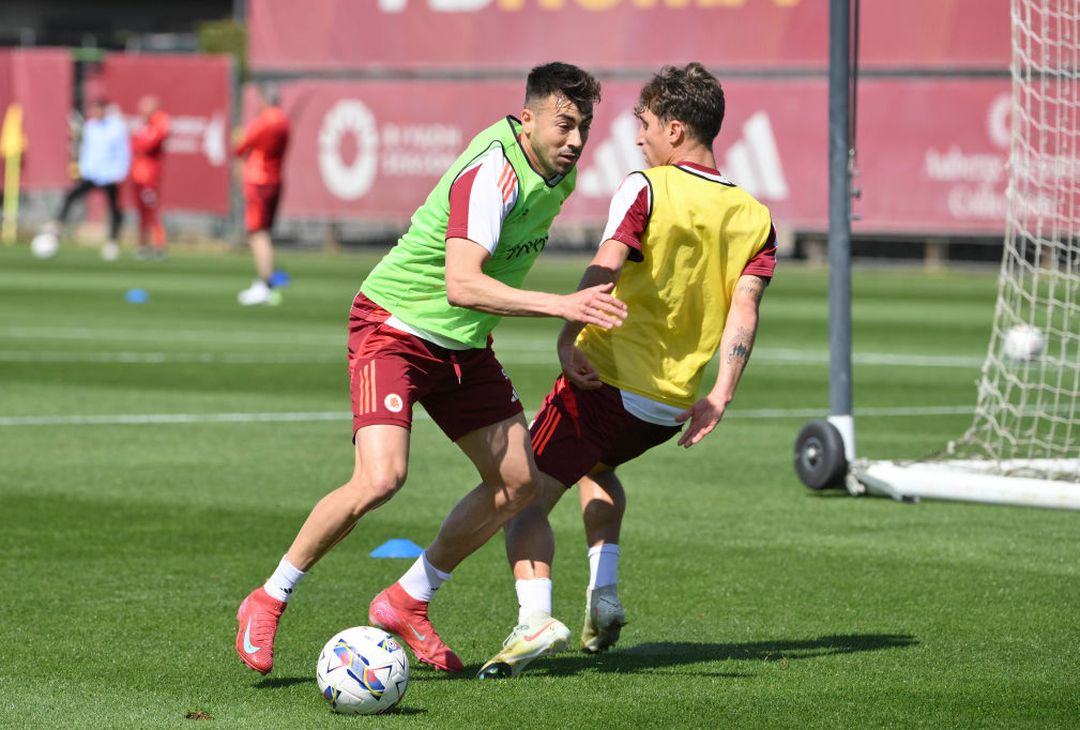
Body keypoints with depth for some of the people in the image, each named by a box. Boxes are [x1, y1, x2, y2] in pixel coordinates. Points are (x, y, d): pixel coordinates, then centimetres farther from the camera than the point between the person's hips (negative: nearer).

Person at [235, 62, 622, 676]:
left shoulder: (560, 175, 1)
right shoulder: (491, 175, -28)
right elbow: (460, 284, -41)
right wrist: (561, 305, -48)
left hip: (465, 342, 9)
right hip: (395, 328, -9)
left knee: (518, 481, 1)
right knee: (381, 478, -24)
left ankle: (407, 603, 17)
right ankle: (268, 602, -5)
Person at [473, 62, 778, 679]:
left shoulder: (646, 189, -9)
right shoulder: (755, 218, 6)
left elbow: (605, 269, -25)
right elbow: (744, 311, -5)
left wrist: (568, 338, -33)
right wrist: (720, 397, -8)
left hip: (605, 379, -6)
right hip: (673, 405, 6)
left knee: (527, 498, 0)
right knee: (597, 468, 34)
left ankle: (535, 617, -22)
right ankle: (604, 594, 17)